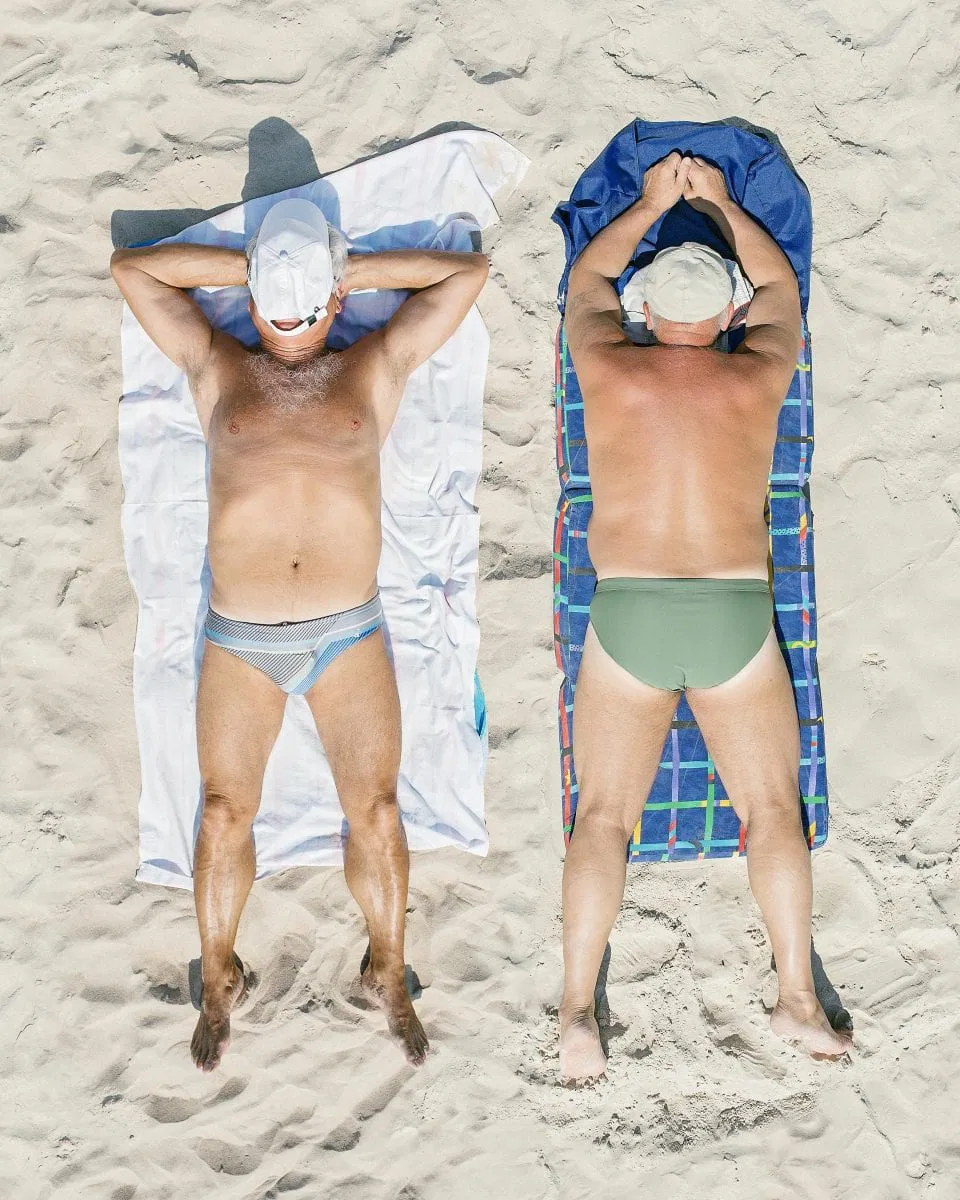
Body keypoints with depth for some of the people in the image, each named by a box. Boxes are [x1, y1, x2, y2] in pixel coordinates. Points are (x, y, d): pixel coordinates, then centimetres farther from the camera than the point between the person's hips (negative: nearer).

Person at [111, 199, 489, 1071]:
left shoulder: (377, 369, 9)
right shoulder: (216, 369, 11)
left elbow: (469, 271, 9)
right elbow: (130, 268, 12)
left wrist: (352, 269, 9)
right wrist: (248, 266, 9)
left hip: (350, 635, 0)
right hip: (238, 640, 1)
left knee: (376, 811, -1)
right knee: (225, 815, 2)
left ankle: (388, 974, 21)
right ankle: (220, 981, 24)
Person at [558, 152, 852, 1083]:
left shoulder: (608, 369, 3)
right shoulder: (757, 378, 5)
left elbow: (585, 281, 24)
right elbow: (780, 288, 26)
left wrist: (650, 204, 36)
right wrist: (721, 204, 36)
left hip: (626, 620, 0)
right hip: (738, 621, 1)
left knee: (603, 816, 2)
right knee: (771, 807, 9)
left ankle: (577, 1009, -7)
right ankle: (797, 996, 0)